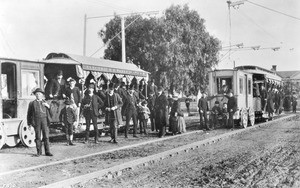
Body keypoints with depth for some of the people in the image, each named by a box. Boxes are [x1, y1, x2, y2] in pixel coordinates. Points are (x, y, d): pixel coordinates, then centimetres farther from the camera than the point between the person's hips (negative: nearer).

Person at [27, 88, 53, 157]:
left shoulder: (45, 103, 17)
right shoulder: (32, 103, 11)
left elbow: (48, 113, 13)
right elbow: (29, 114, 10)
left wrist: (48, 106, -6)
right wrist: (29, 123, 4)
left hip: (44, 120, 1)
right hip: (36, 121, -1)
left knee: (46, 137, -2)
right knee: (38, 137, 2)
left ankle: (47, 152, 1)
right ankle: (39, 152, 10)